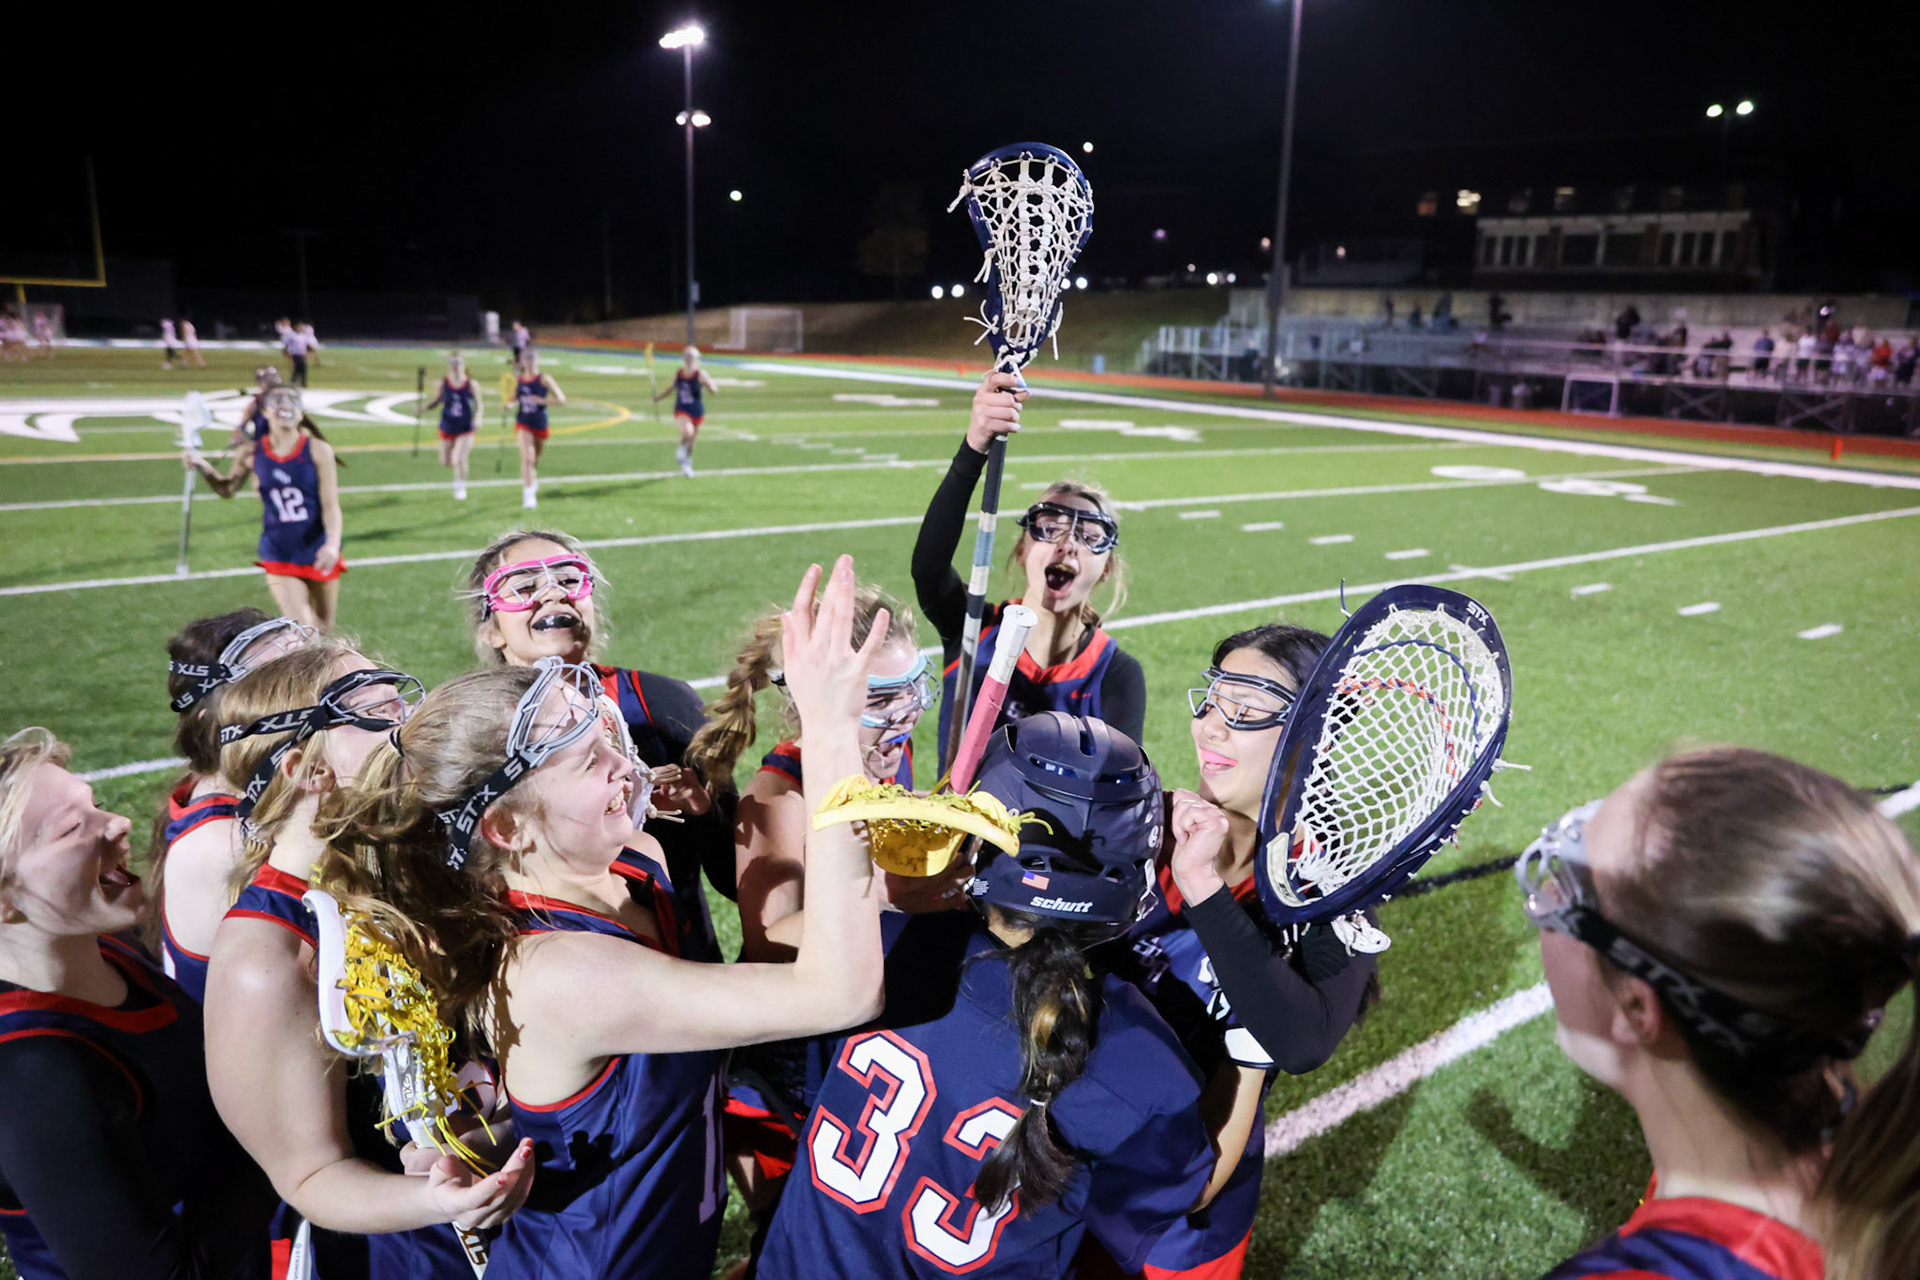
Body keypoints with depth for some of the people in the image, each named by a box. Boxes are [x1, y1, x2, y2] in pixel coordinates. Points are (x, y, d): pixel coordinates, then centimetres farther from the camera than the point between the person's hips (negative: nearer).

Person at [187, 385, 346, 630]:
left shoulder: (318, 451, -8)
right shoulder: (253, 454, -2)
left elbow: (331, 505, -12)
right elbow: (227, 489, 16)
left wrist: (332, 544, -28)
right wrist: (204, 468, -4)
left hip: (318, 553, 0)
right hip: (278, 555, 0)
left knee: (323, 630, 13)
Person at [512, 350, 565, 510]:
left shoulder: (545, 379, -6)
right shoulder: (518, 380, 3)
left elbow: (561, 399, -9)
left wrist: (542, 400, -20)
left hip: (540, 423, 0)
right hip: (523, 423, 0)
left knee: (535, 457, 17)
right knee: (527, 457, -17)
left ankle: (534, 479, 50)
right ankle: (528, 493, -17)